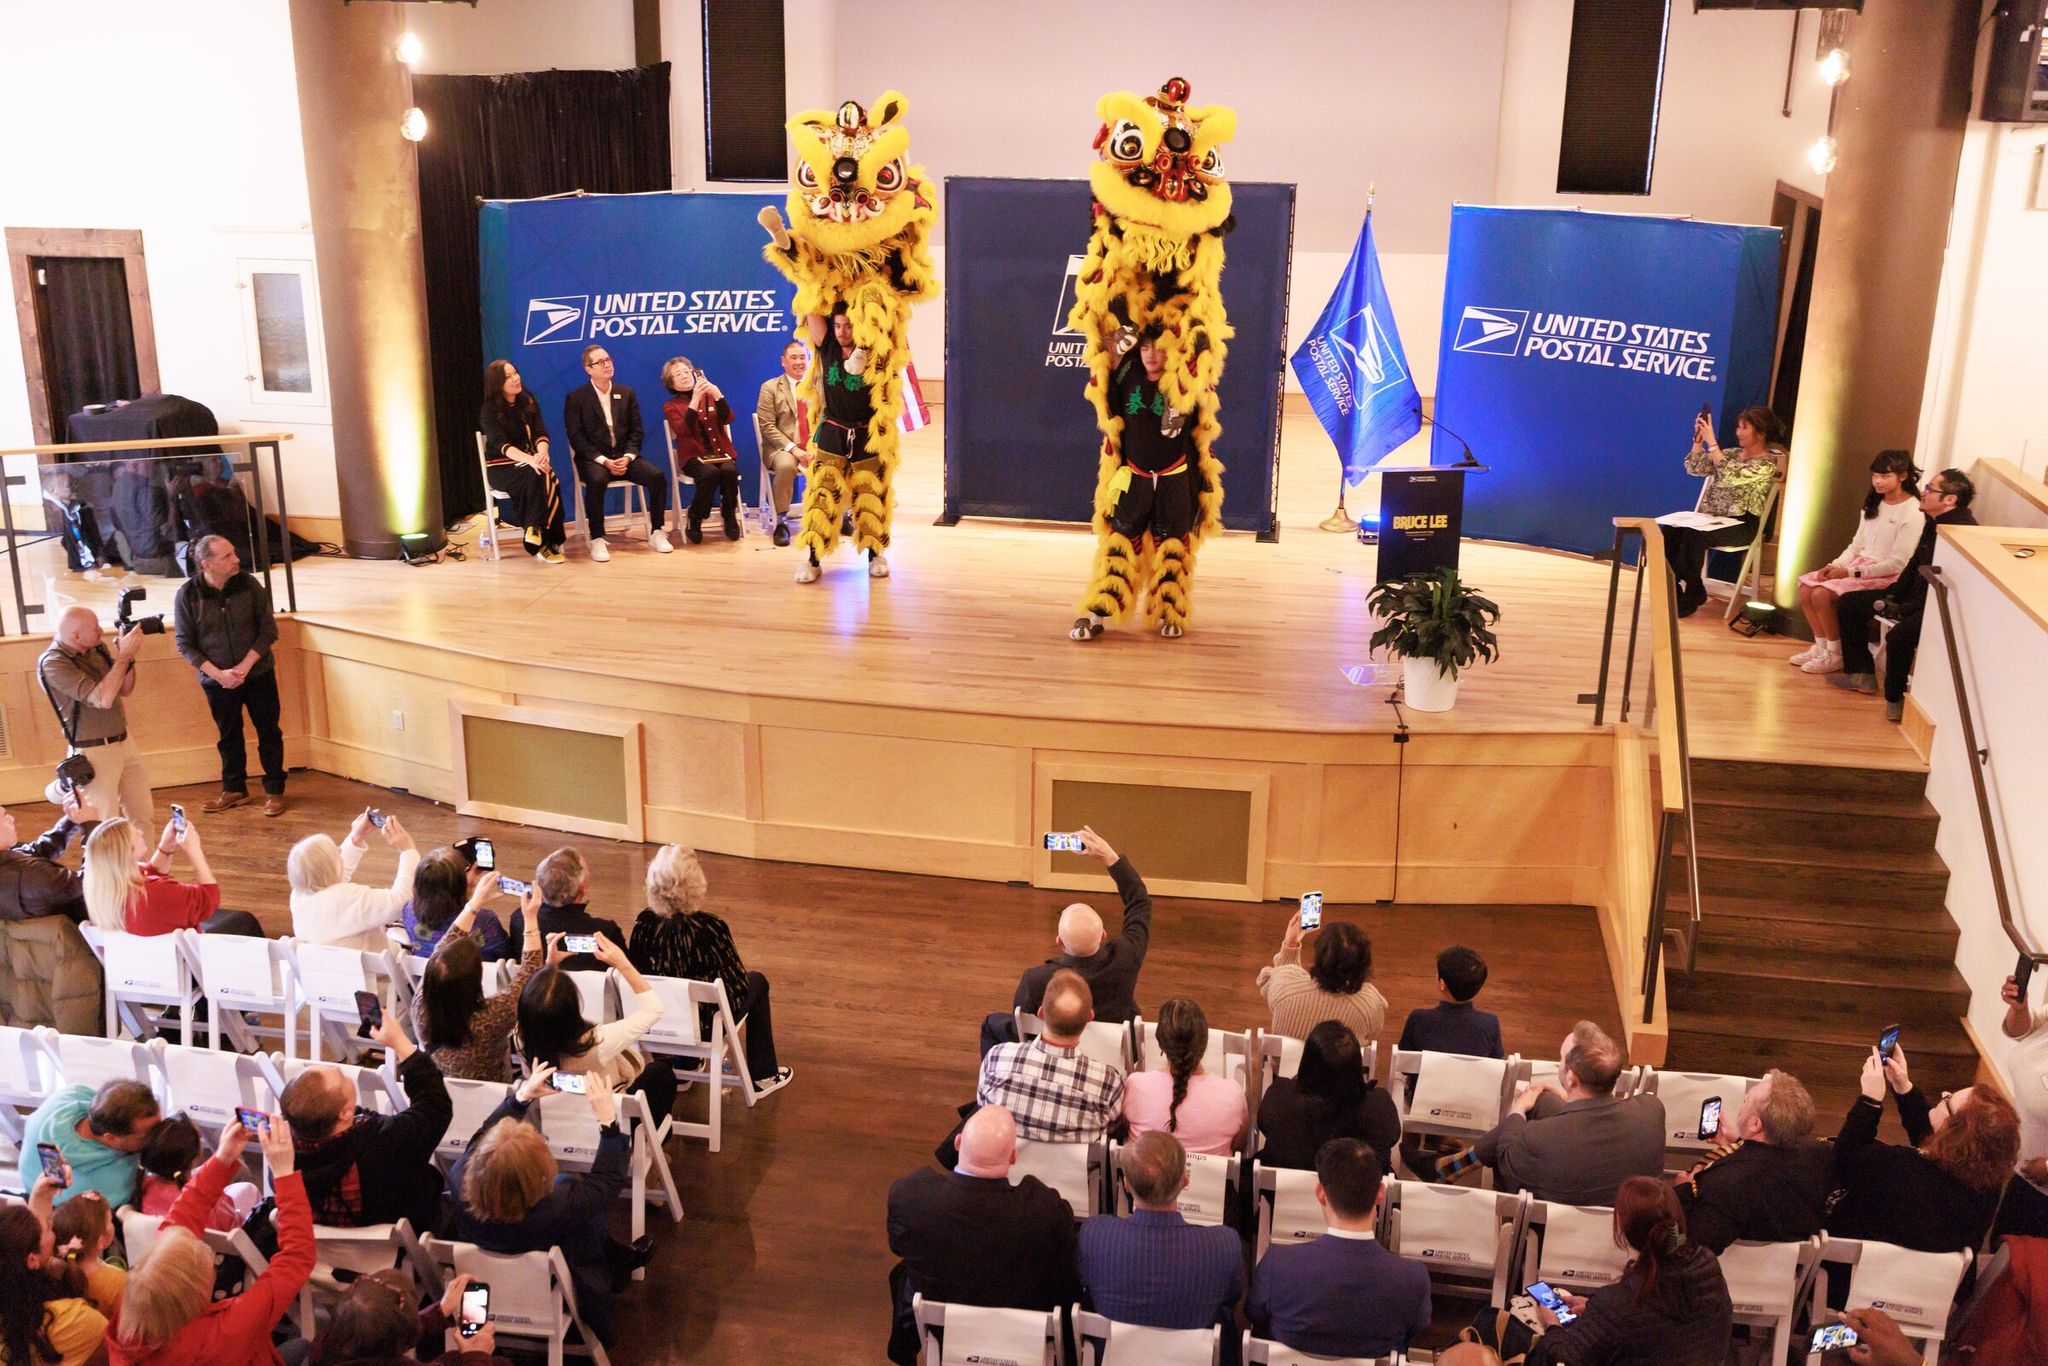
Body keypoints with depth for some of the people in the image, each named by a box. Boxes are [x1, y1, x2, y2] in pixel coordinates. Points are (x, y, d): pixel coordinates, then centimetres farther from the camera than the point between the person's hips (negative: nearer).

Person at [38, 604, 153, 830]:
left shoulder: (96, 648, 1)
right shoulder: (53, 663, -19)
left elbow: (124, 689, 12)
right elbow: (103, 699, -28)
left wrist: (130, 658, -6)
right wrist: (123, 655, -24)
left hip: (124, 742, 7)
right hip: (94, 753, -6)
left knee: (144, 817, 11)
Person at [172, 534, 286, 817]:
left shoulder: (249, 584, -11)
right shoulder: (188, 594, -12)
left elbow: (268, 629, -7)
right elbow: (184, 643, -6)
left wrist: (244, 666, -15)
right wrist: (217, 673, -16)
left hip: (257, 674, 0)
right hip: (218, 680, 0)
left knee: (268, 733, 7)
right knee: (229, 736, 16)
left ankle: (274, 791, 20)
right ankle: (234, 789, 33)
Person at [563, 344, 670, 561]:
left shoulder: (627, 393, 12)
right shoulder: (575, 398, 1)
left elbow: (637, 431, 8)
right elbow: (576, 437, -6)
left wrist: (627, 457, -10)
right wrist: (604, 461, -17)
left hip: (624, 456, 4)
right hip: (593, 459, -4)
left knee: (657, 476, -22)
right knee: (597, 481, -37)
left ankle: (656, 533, -10)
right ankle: (597, 540, -29)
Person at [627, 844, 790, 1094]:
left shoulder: (645, 923, -16)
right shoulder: (710, 928, -27)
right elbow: (738, 986, -17)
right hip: (705, 1025, -4)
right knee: (756, 982, 23)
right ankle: (762, 1076, 30)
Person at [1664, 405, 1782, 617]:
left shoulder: (1767, 463, -8)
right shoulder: (1733, 454, 15)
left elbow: (1729, 476, -24)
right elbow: (1694, 469, 10)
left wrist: (1711, 441, -23)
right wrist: (1698, 439, -2)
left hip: (1741, 524, -7)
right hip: (1712, 517, 7)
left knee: (1692, 535, -33)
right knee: (1670, 529, -22)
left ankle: (1691, 594, -20)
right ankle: (1673, 589, -14)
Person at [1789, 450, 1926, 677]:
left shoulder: (1913, 512, -14)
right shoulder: (1874, 504, 13)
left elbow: (1897, 564, -17)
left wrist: (1851, 572, -20)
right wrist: (1835, 565, -4)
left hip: (1886, 576, -8)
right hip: (1859, 565, 8)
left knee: (1822, 594, -25)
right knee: (1806, 586, -10)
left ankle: (1835, 655, -9)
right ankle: (1821, 646, 1)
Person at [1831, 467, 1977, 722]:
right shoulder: (1934, 522, 6)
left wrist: (1903, 609, -23)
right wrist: (1892, 594, 5)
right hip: (1917, 594, 10)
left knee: (1900, 634, -37)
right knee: (1848, 603, 9)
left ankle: (1894, 698, -13)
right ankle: (1861, 673, 15)